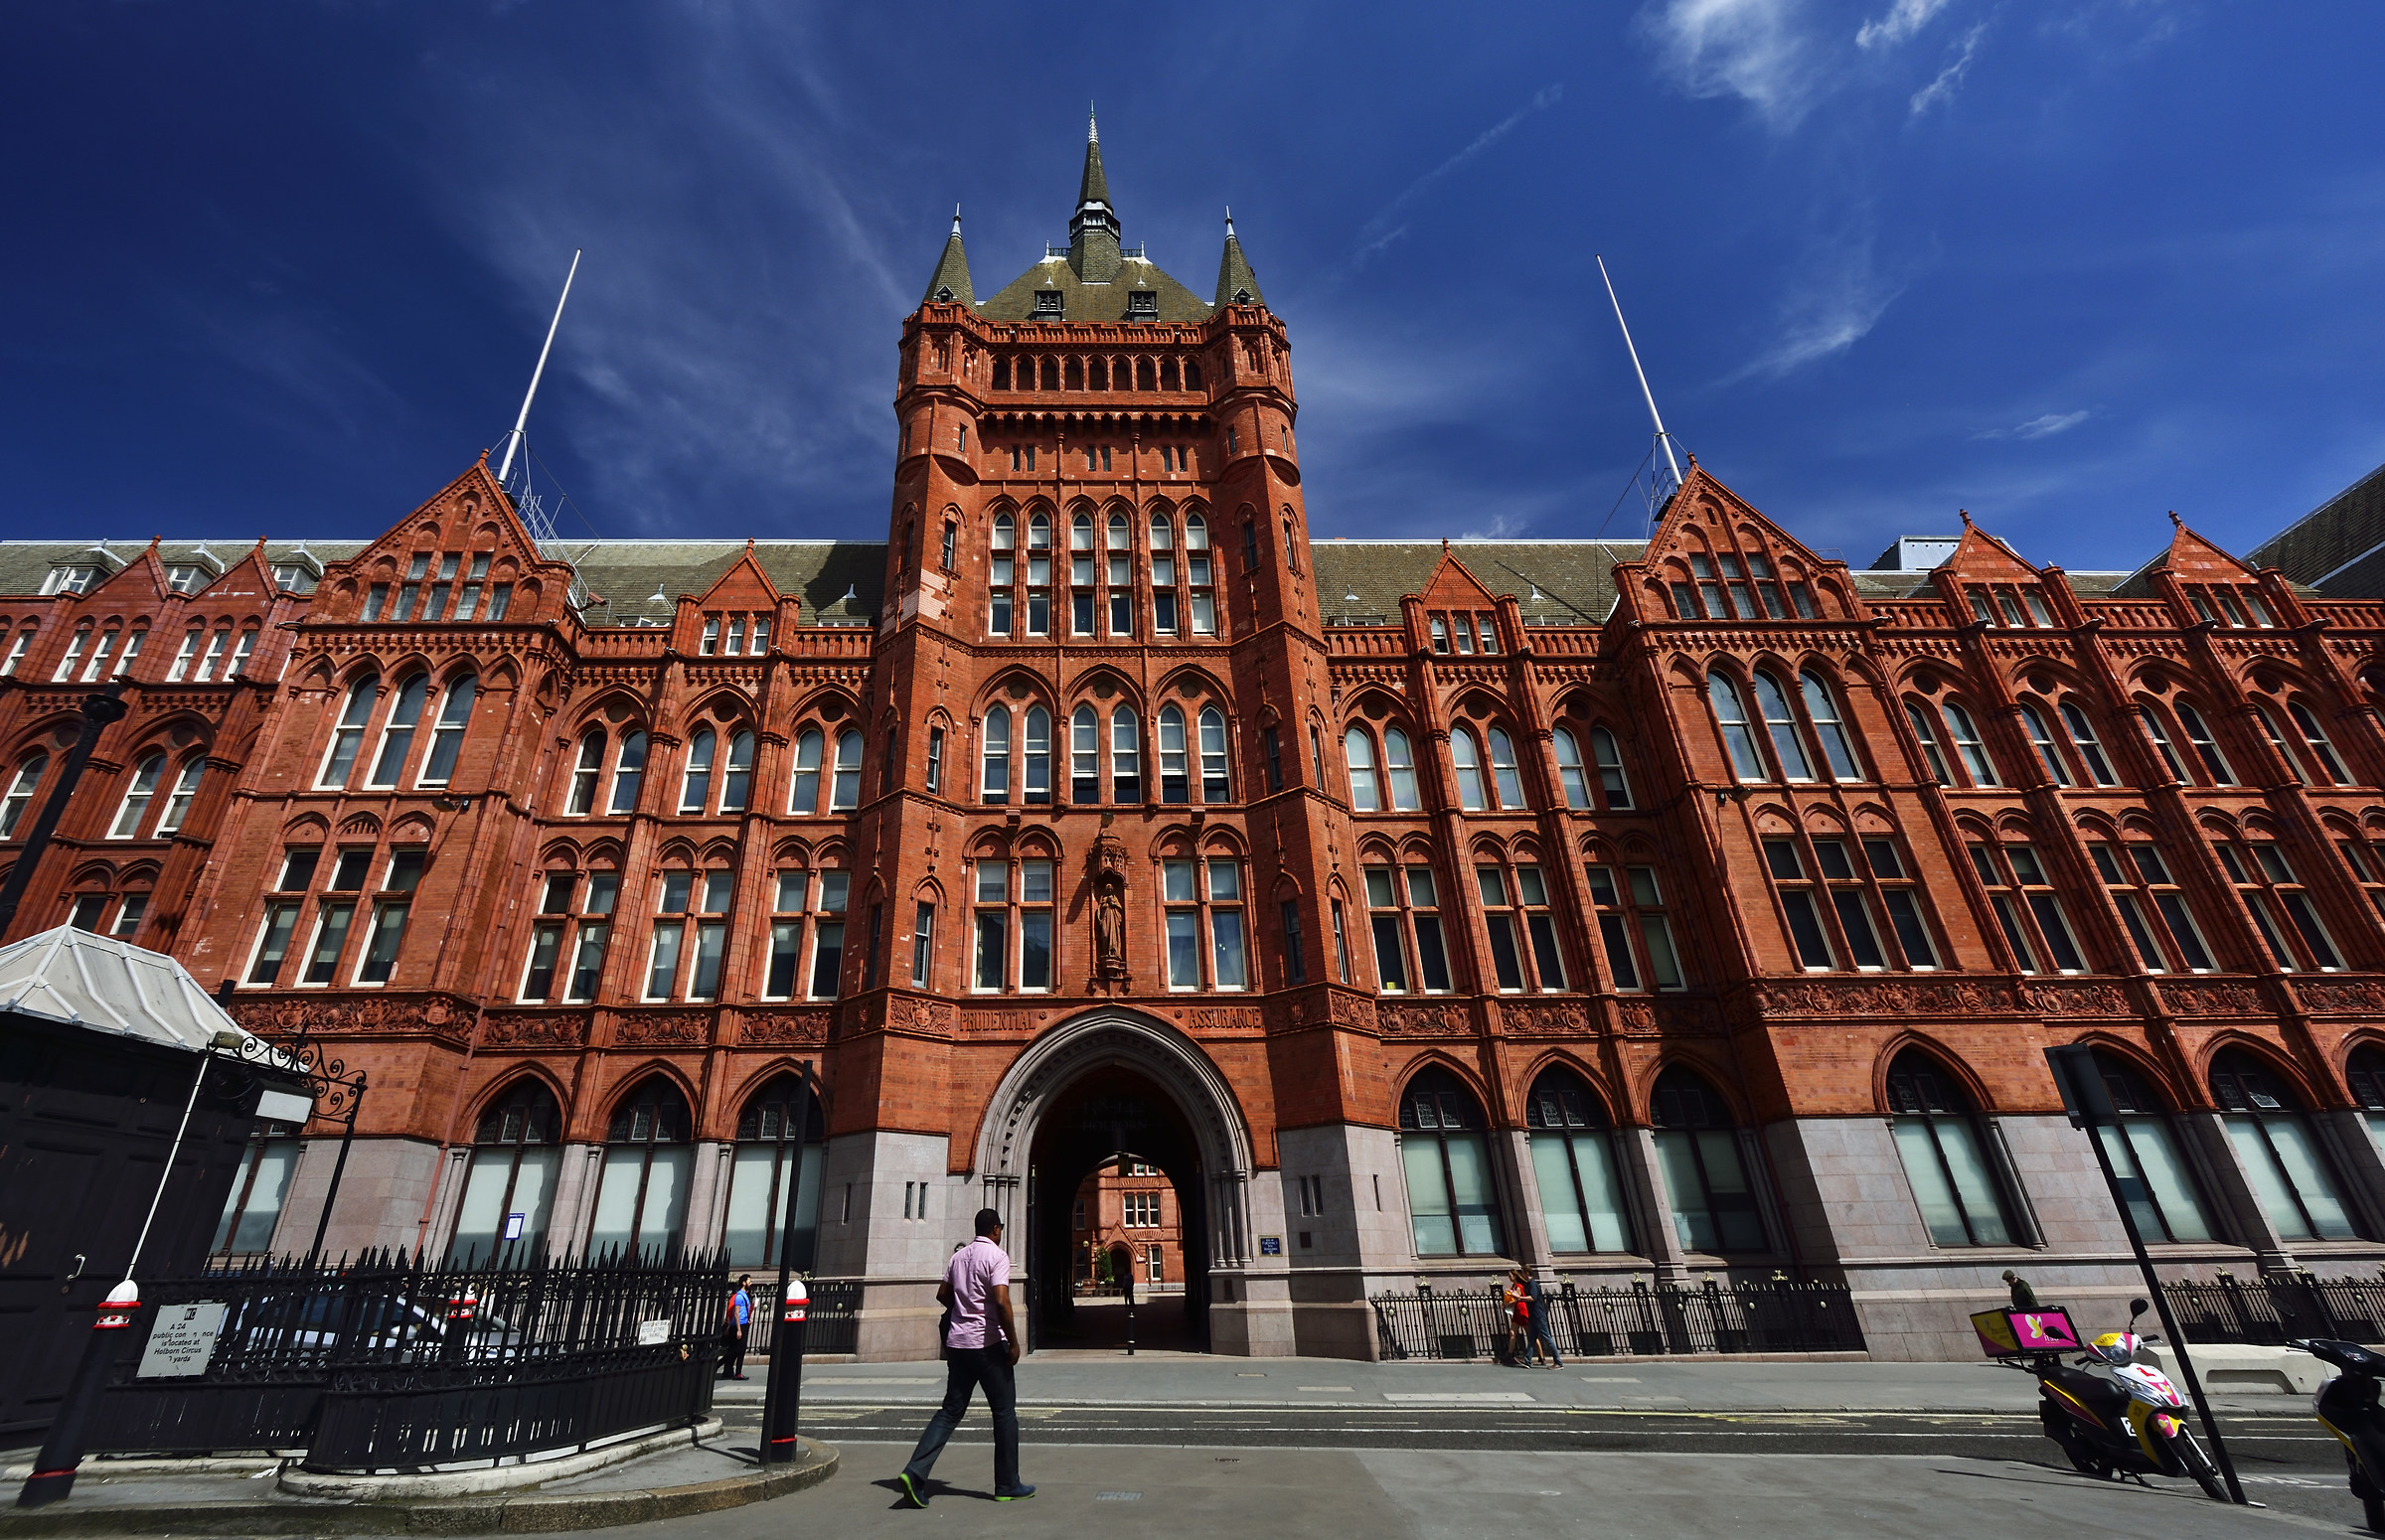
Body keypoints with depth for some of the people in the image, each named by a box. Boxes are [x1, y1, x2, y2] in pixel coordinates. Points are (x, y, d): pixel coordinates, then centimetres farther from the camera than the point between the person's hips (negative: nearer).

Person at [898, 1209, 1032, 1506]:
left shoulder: (959, 1256, 10)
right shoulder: (997, 1256, -12)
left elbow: (942, 1295, 19)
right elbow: (1001, 1301, -22)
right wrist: (1013, 1342, -14)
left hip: (958, 1342, 6)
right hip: (988, 1344, -6)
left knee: (951, 1411, 12)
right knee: (1004, 1413, 7)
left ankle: (915, 1472, -3)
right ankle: (1007, 1486, 15)